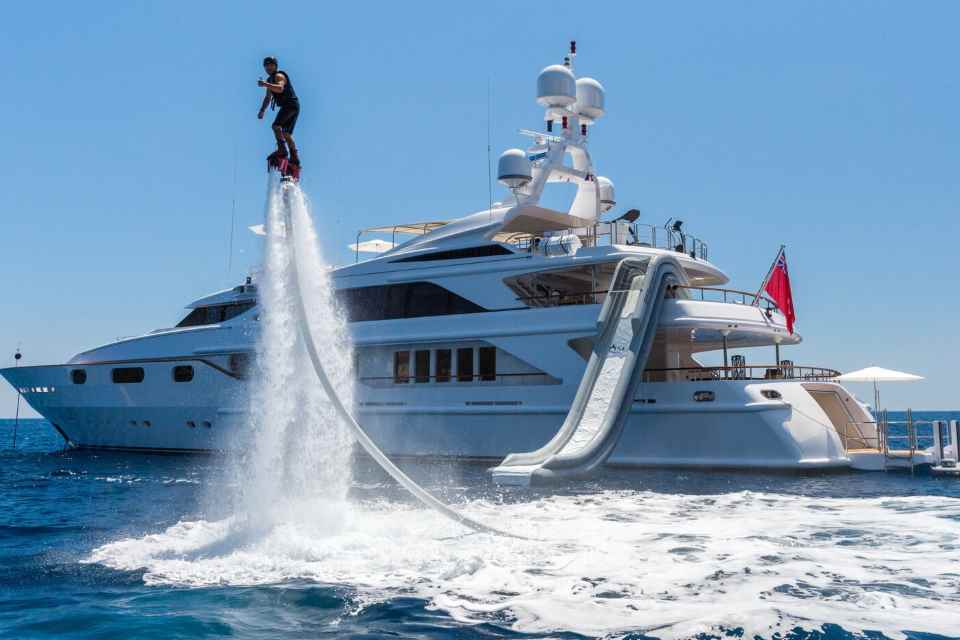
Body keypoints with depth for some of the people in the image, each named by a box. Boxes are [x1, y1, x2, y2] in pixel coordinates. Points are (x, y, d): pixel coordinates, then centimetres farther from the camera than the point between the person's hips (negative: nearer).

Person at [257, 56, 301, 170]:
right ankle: (295, 158, 11)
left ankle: (282, 150, -27)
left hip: (290, 104, -10)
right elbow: (268, 98, 29)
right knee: (286, 133, 10)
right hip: (293, 107, 10)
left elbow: (280, 88, -29)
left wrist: (265, 85, -39)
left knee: (276, 126, -22)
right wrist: (262, 110, 20)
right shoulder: (270, 80, 23)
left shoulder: (279, 76, -7)